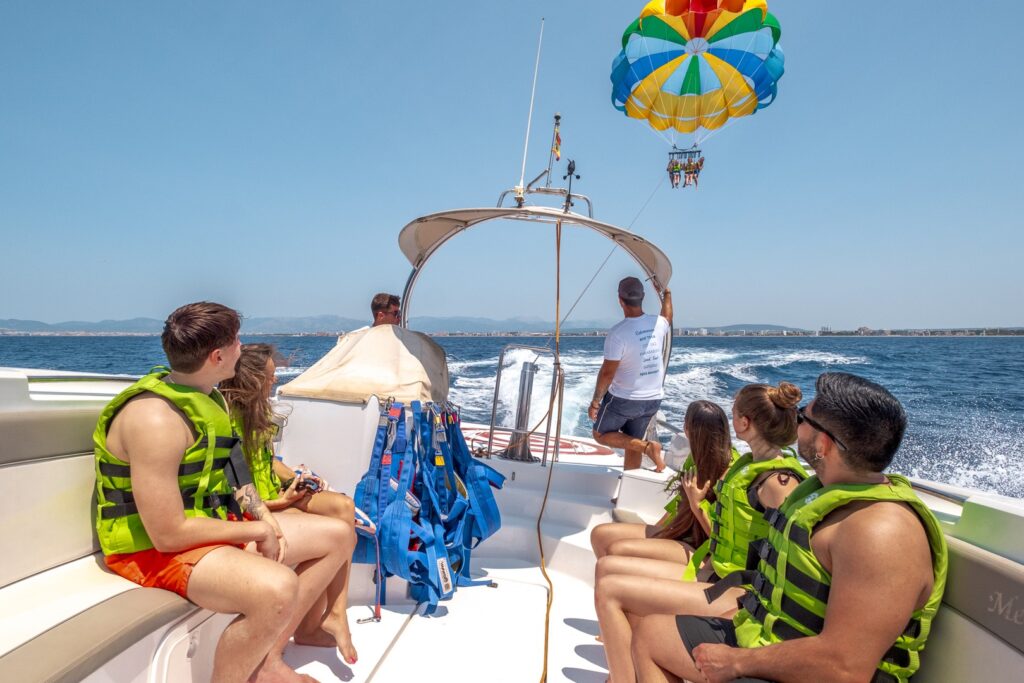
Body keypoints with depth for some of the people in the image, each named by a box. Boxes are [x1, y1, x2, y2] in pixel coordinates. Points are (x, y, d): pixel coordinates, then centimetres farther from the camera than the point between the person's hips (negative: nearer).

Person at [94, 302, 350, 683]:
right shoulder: (156, 418, -25)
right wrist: (256, 530, -15)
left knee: (334, 535, 8)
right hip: (156, 548, -10)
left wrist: (264, 517, -2)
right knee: (278, 588, -37)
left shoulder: (206, 397, 6)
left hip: (215, 522, 10)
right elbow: (168, 534, -27)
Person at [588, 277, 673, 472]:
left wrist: (595, 402, -8)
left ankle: (647, 446, -4)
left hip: (622, 399, -6)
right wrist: (666, 292, 35)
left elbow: (607, 373, -19)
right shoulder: (658, 324, -5)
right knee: (632, 445, 19)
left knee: (601, 435, 14)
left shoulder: (618, 333, -22)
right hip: (652, 399, 6)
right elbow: (668, 318, 22)